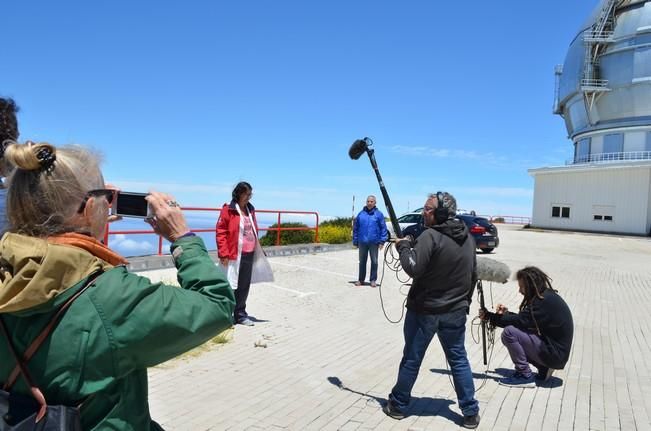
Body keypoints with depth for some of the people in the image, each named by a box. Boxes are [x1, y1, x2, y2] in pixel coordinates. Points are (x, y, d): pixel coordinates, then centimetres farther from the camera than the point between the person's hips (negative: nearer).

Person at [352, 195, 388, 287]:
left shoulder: (378, 214, -1)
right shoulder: (361, 214, 4)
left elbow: (383, 228, -2)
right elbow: (355, 228, 8)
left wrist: (382, 241, -8)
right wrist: (355, 241, 6)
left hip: (374, 242, -2)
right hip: (362, 242, 2)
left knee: (374, 261, 6)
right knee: (362, 261, 12)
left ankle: (373, 280, 17)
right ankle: (361, 279, 22)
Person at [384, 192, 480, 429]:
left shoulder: (430, 236, -20)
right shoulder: (468, 237, 5)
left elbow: (413, 268, -23)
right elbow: (473, 273, 12)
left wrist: (404, 246, -7)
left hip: (424, 311, -5)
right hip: (455, 311, 6)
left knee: (411, 359, 9)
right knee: (459, 360, 16)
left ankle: (398, 405, 25)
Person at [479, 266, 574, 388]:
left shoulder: (545, 300, -21)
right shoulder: (547, 296, 8)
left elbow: (521, 321, -24)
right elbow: (525, 319, 10)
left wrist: (489, 316, -18)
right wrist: (507, 313, -4)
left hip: (555, 354, -10)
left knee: (509, 332, -19)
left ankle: (525, 376, -7)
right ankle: (543, 368, 14)